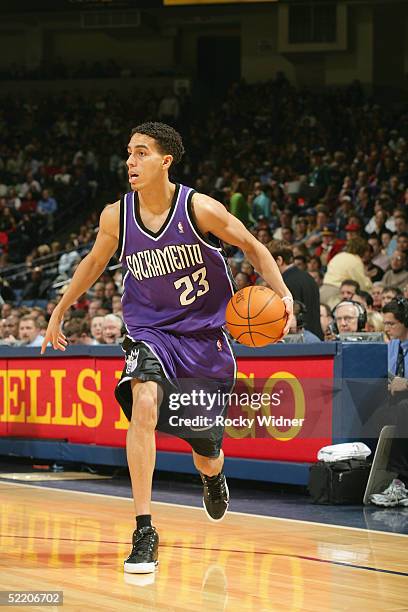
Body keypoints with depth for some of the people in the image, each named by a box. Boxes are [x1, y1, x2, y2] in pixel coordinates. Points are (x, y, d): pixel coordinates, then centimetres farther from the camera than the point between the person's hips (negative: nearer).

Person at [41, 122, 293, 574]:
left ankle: (213, 475, 51)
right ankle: (144, 532, -30)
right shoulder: (116, 216, -8)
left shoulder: (200, 209, -16)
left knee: (206, 455, 8)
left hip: (204, 335, -1)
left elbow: (251, 247, -3)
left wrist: (282, 293, -17)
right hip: (149, 332, 1)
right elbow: (95, 262, 12)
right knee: (144, 403, -32)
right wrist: (59, 311, 19)